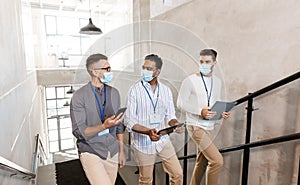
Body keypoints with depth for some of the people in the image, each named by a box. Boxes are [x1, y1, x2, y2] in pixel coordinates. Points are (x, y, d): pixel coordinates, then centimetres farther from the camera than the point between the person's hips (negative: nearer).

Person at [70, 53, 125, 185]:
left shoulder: (114, 93, 4)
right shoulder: (79, 96, -11)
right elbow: (79, 131, -14)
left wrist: (121, 151, 10)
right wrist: (104, 126, -28)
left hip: (112, 152, 5)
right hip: (91, 153, -4)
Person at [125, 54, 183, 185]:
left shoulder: (166, 90, 2)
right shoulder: (135, 90, -10)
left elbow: (170, 115, 8)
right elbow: (129, 121, -13)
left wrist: (175, 123, -14)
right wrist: (148, 131, -28)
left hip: (163, 140, 3)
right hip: (143, 142, -3)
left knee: (177, 174, 10)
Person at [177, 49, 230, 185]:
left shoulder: (217, 82, 10)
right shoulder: (190, 80, -10)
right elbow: (181, 103, -11)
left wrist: (222, 113, -2)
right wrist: (200, 111, -22)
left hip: (210, 127, 7)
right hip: (196, 126, -7)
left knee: (202, 163, 15)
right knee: (217, 161, -11)